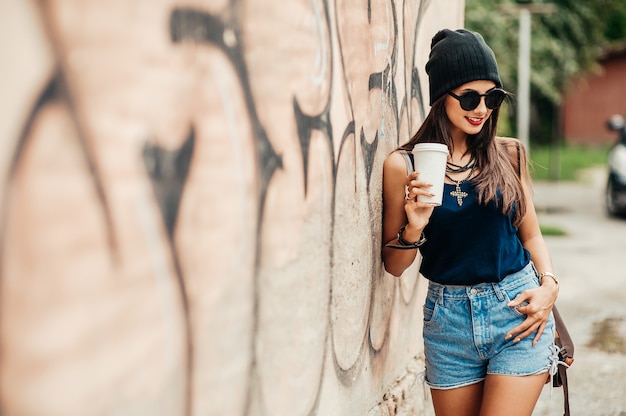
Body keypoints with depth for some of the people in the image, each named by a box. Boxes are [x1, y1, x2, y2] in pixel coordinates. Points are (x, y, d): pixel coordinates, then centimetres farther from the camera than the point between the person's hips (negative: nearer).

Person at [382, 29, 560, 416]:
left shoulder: (509, 155, 2)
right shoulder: (403, 166, -4)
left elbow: (531, 235, 12)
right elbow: (394, 265, 2)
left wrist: (549, 285, -5)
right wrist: (414, 229, -17)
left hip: (518, 312, 0)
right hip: (449, 321, 0)